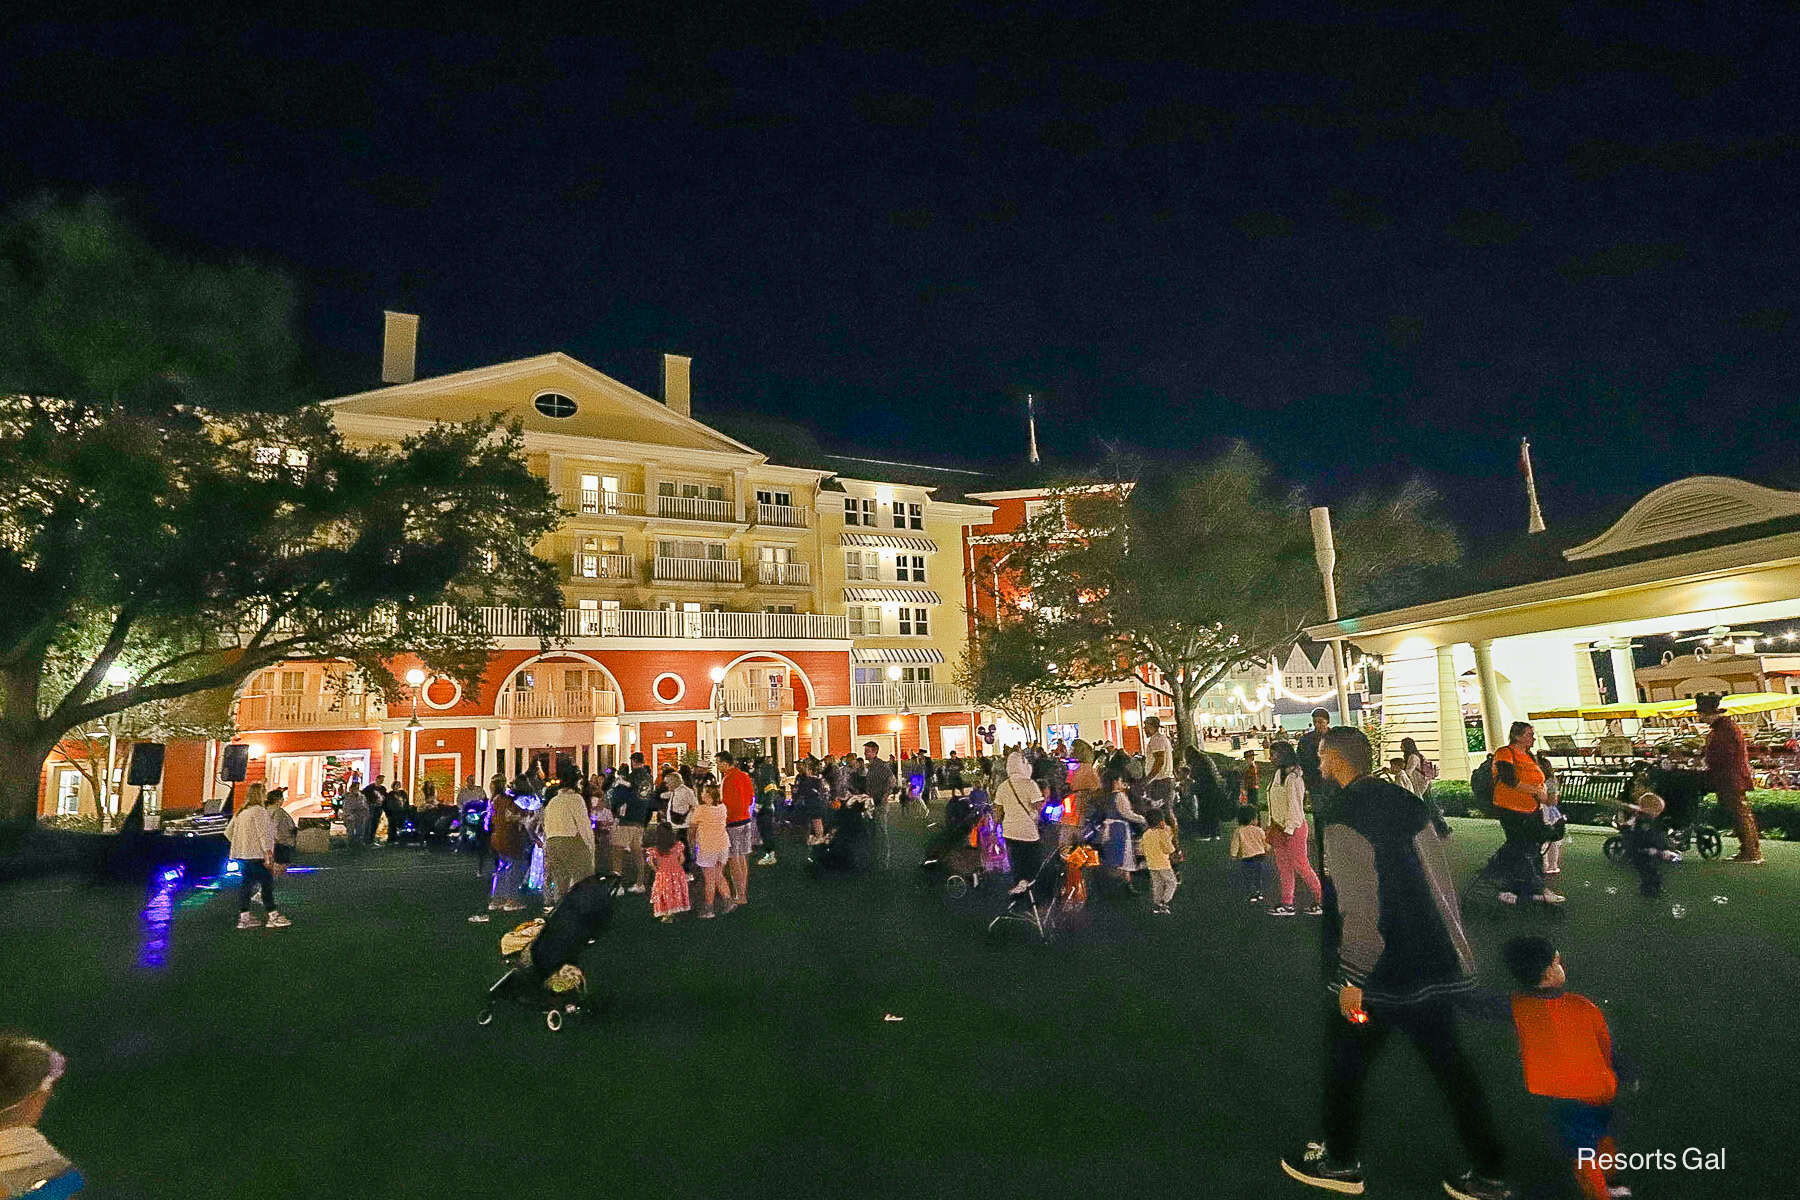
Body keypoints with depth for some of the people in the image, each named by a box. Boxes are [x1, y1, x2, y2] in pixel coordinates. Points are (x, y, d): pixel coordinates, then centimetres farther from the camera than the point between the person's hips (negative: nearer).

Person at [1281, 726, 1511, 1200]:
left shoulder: (1343, 818, -20)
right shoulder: (1408, 802, 4)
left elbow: (1360, 906, -24)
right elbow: (1441, 880, 10)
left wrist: (1352, 979, -17)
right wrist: (1448, 941, 21)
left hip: (1381, 973, -7)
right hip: (1435, 964, 7)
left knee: (1345, 1061, 12)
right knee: (1449, 1061, 20)